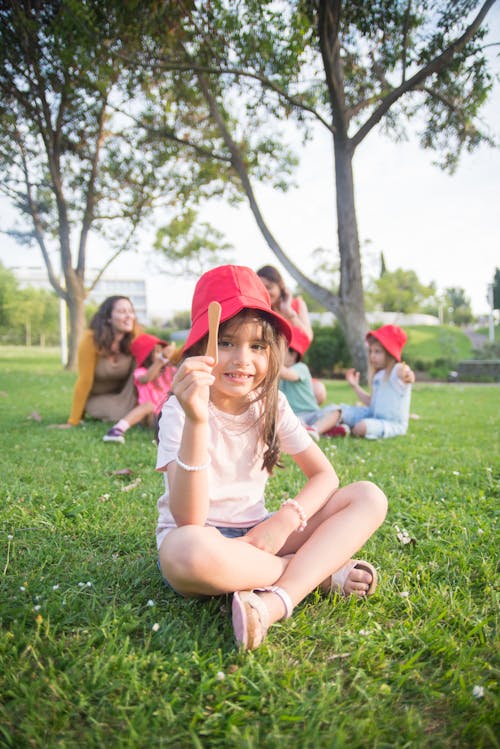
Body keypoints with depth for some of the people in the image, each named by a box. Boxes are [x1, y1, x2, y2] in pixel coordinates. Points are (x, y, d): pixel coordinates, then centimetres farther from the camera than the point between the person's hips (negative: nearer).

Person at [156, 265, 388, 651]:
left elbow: (325, 476, 1)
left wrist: (285, 519, -19)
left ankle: (276, 601, -27)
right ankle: (320, 570, -16)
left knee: (369, 497, -9)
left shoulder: (271, 405, -1)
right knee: (189, 549, -42)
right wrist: (197, 422, -41)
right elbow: (189, 519, -27)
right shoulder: (181, 410, -16)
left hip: (256, 535, 5)